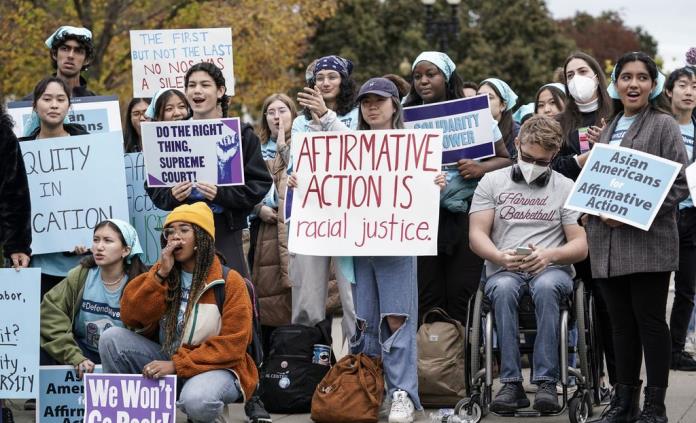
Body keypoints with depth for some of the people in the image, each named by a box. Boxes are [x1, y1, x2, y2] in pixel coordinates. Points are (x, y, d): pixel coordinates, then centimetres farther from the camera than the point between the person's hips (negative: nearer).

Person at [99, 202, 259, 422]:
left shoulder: (229, 282, -9)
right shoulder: (161, 273, 5)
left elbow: (231, 346, -15)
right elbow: (130, 317, -7)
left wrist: (177, 365, -22)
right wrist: (160, 274, -16)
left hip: (215, 367, -5)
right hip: (166, 363, 5)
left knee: (196, 400, -39)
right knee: (112, 338, -17)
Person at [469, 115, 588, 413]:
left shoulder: (566, 188, 11)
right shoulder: (491, 182, 13)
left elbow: (580, 246, 5)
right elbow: (476, 235, 5)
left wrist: (550, 255, -16)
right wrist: (500, 257, -16)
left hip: (552, 269, 0)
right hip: (503, 271, 1)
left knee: (545, 287, -37)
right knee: (504, 289, -36)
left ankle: (546, 382, -38)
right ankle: (512, 384, -36)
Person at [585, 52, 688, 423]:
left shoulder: (663, 126, -2)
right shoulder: (609, 129, 17)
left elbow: (678, 186, -8)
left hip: (648, 241, -6)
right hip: (608, 243, 6)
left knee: (650, 321, -2)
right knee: (621, 323, 10)